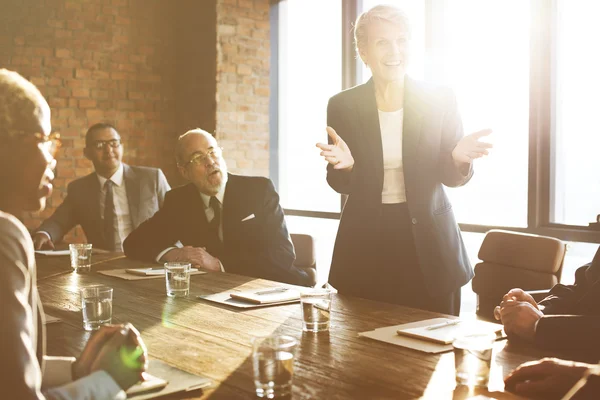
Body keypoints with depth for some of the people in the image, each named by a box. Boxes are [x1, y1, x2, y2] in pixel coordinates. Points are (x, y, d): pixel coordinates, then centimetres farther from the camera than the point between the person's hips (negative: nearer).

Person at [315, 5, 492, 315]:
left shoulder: (439, 100, -2)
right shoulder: (343, 105, -1)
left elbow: (451, 177, 1)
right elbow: (341, 184, 2)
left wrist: (459, 158, -21)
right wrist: (345, 165, -20)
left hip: (428, 242, 0)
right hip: (365, 243, 0)